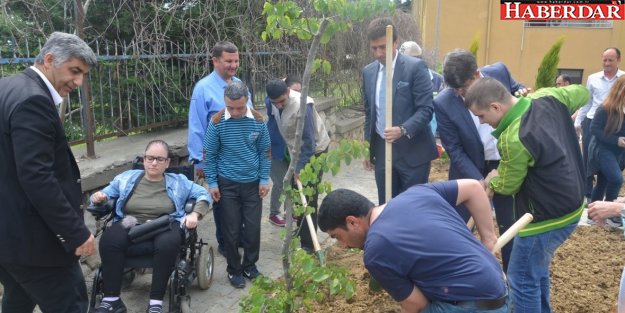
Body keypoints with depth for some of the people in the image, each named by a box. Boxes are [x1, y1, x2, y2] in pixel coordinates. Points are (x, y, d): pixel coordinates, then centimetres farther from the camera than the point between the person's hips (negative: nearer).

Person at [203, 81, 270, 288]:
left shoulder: (258, 121, -8)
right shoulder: (217, 122, -13)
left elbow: (264, 151, 2)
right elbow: (209, 154, -4)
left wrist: (264, 180, 0)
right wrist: (212, 183, -4)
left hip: (253, 183, 2)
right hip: (227, 184, -1)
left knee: (253, 227, 8)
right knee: (232, 230, 6)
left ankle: (250, 265, 29)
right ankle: (234, 270, 24)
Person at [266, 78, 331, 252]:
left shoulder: (301, 106, -32)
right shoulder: (274, 102, -9)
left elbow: (309, 140, -30)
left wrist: (300, 168, -27)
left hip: (314, 151, -8)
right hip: (296, 150, 8)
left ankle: (307, 244, 0)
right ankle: (300, 230, 36)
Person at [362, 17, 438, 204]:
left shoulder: (415, 67, -9)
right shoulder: (368, 71, 8)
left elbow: (426, 109, -13)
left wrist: (403, 130, -29)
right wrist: (368, 148, 15)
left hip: (412, 151, -5)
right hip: (381, 150, 5)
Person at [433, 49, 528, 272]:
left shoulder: (499, 71, -13)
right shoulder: (443, 103, -21)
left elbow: (514, 88, 11)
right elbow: (454, 150, -17)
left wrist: (521, 94, -13)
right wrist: (479, 181, -21)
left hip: (506, 163, 3)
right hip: (470, 170, -2)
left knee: (509, 225, 14)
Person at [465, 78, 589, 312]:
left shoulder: (514, 139, -29)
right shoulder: (549, 98, -6)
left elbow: (508, 186, -12)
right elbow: (582, 93, 17)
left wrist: (492, 180, 9)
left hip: (548, 218, -9)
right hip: (571, 205, 9)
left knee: (522, 280, 4)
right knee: (537, 269, 26)